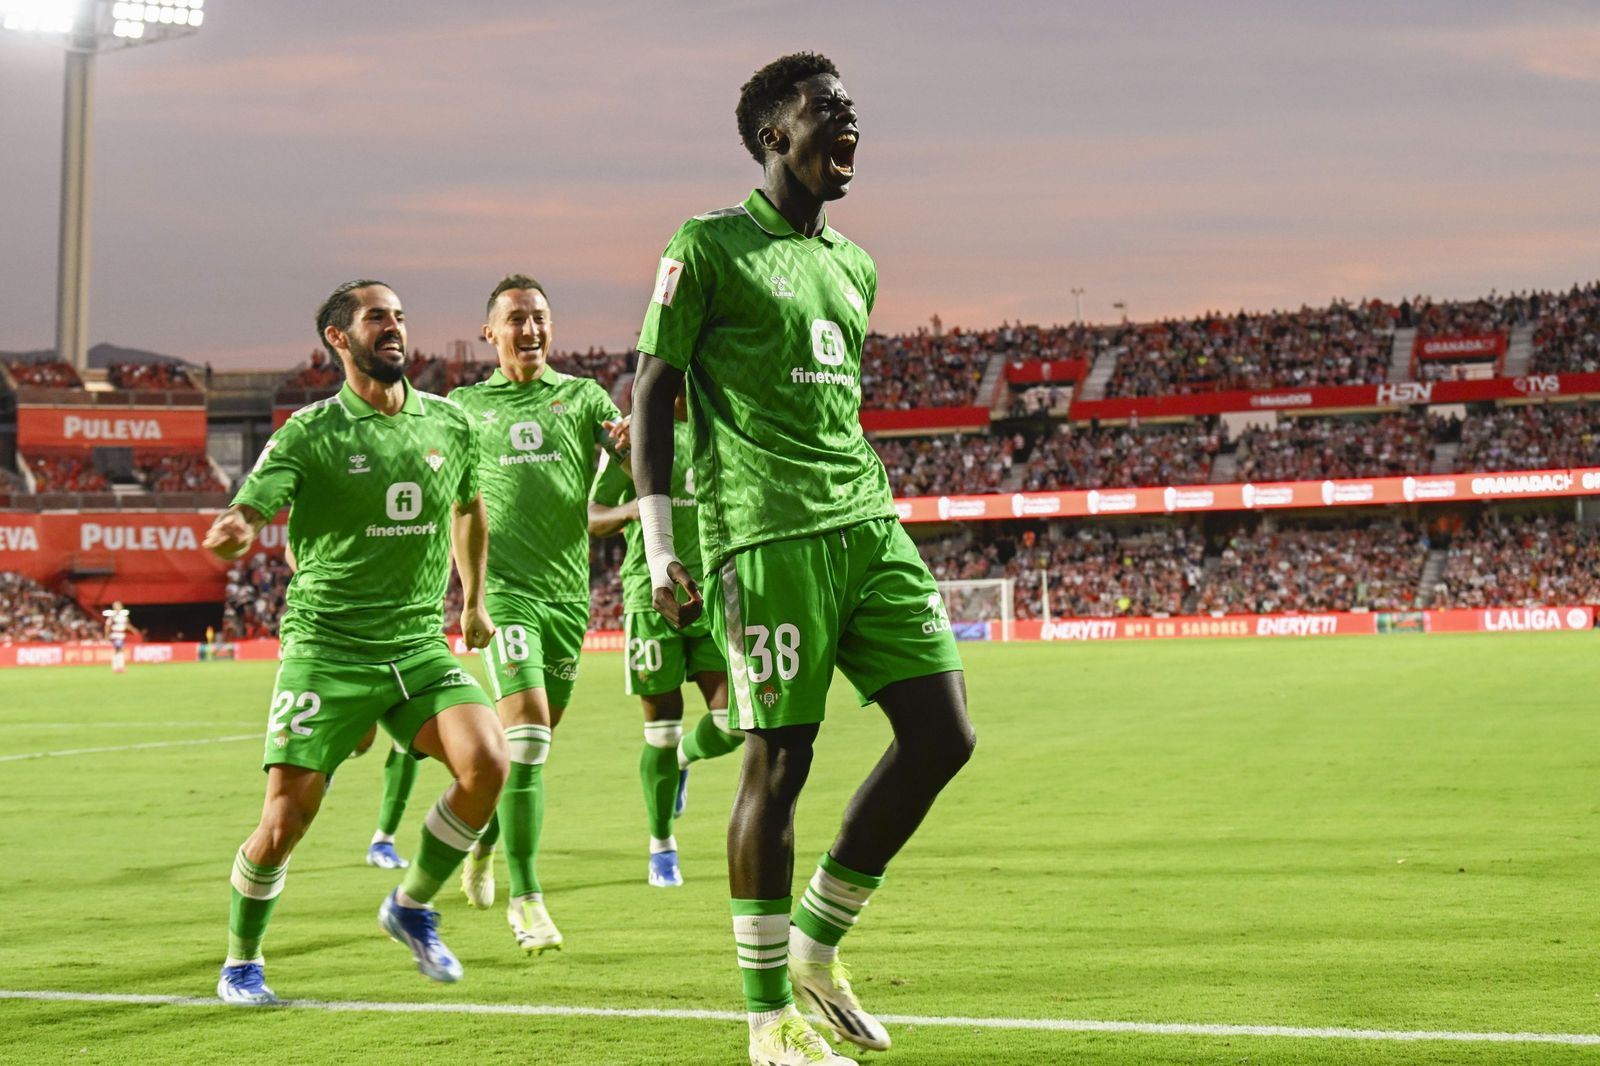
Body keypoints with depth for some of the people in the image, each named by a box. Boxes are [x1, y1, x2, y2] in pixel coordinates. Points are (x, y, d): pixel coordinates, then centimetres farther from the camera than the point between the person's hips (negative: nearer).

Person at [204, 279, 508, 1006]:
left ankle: (412, 906, 8)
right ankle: (240, 961, 19)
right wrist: (231, 533, -42)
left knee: (487, 763, -18)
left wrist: (475, 601, 31)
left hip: (419, 645, 4)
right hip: (326, 647, -4)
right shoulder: (311, 433, -7)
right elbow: (245, 513, -18)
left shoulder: (449, 424, 7)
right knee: (287, 816, -8)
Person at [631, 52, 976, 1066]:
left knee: (942, 733, -2)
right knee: (779, 762, -5)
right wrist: (659, 545, -7)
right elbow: (653, 392, -1)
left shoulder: (853, 265, 20)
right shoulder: (709, 245, 0)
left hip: (870, 527, 7)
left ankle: (816, 947, 14)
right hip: (768, 539, -7)